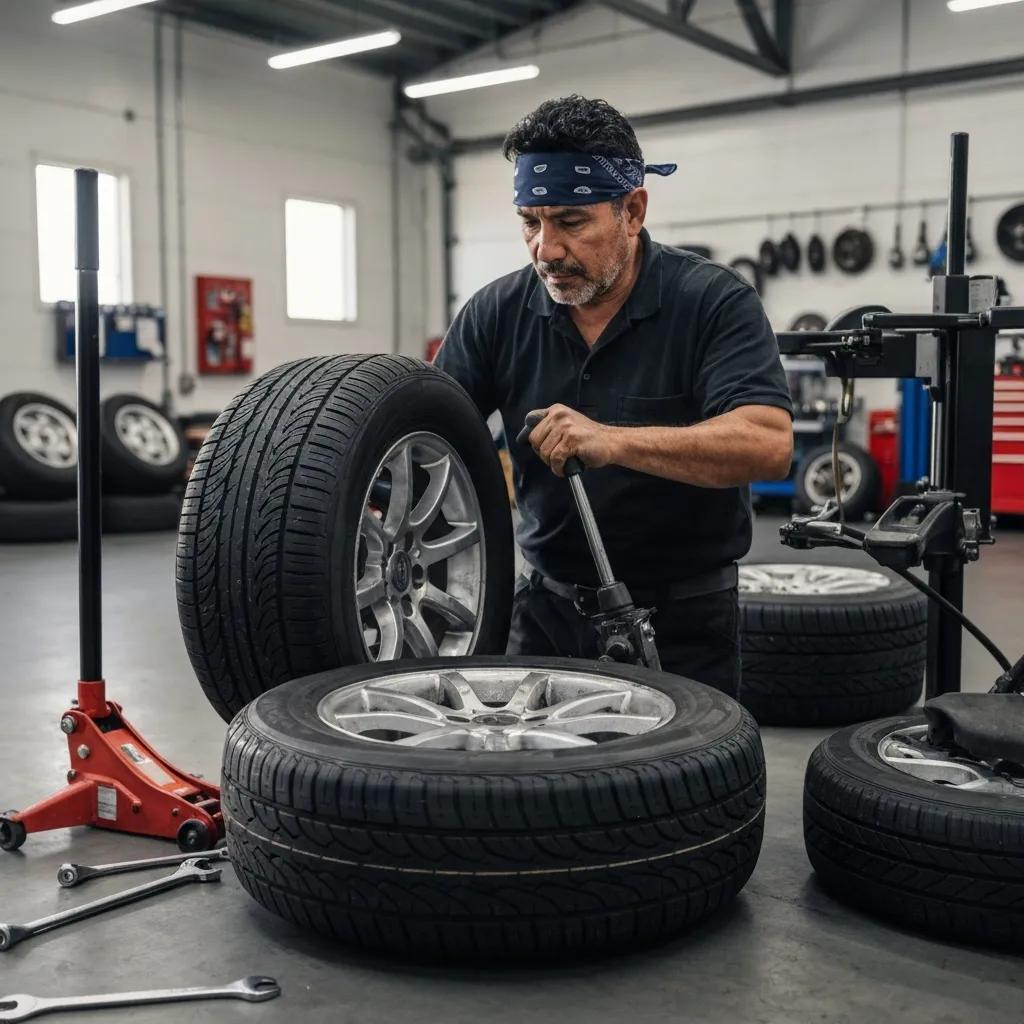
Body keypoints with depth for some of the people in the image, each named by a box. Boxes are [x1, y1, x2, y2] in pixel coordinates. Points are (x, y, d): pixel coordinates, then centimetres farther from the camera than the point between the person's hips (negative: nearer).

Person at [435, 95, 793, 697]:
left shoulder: (716, 302, -13)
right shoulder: (498, 313, -2)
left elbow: (769, 444, -25)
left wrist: (613, 441, -35)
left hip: (681, 622, -3)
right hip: (547, 610, 4)